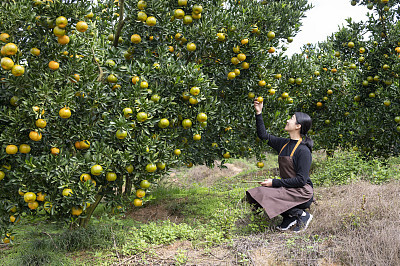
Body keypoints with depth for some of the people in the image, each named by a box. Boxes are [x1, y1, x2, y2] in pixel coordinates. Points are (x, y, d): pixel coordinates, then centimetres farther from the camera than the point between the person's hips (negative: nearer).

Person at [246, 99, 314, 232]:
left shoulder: (303, 150, -16)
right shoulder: (284, 144, 7)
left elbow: (301, 180, -19)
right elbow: (263, 135, 17)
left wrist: (274, 182, -18)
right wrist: (259, 113, 9)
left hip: (302, 193, -8)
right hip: (287, 189, 8)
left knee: (262, 195, -24)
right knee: (252, 194, -3)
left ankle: (301, 214, -8)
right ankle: (289, 216, 2)